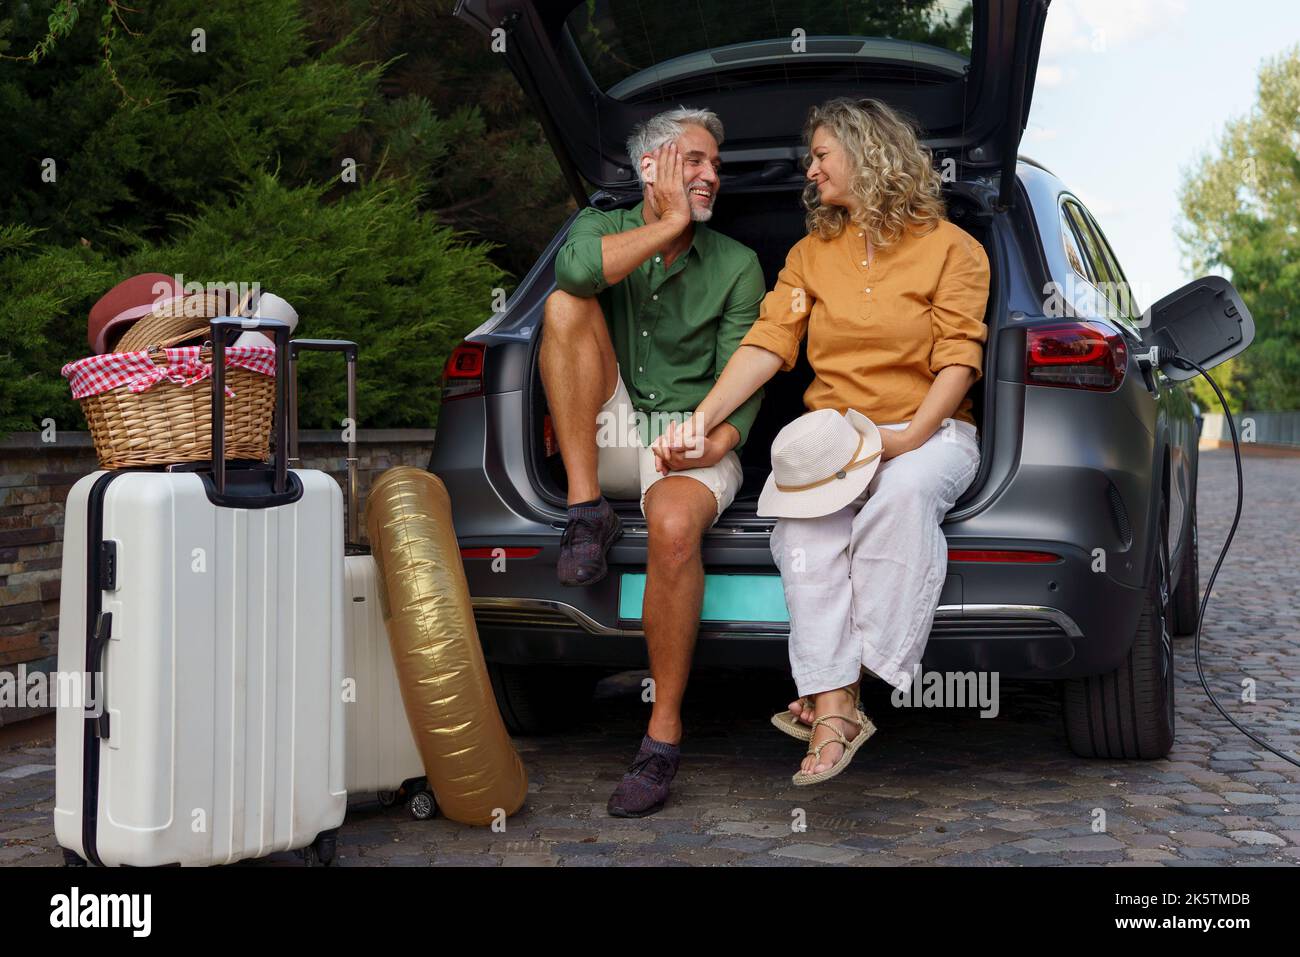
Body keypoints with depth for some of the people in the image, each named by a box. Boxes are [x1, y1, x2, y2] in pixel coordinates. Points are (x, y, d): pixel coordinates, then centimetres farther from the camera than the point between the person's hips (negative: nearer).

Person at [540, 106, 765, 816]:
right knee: (565, 304, -20)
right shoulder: (603, 226, 8)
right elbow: (577, 267, -19)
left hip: (688, 439, -2)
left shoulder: (737, 267, 7)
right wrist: (671, 223, -11)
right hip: (607, 435, 2)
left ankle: (664, 731, -22)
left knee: (674, 524, -36)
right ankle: (586, 511, -22)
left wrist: (721, 439, -21)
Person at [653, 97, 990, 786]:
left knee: (903, 492, -38)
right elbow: (767, 343, 5)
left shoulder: (951, 248, 6)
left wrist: (910, 437, -19)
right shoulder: (811, 253, 17)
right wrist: (702, 417, -9)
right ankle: (834, 709, -38)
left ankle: (825, 695, -34)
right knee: (804, 510, -31)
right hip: (832, 428, 3)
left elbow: (958, 359, -3)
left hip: (929, 427, -2)